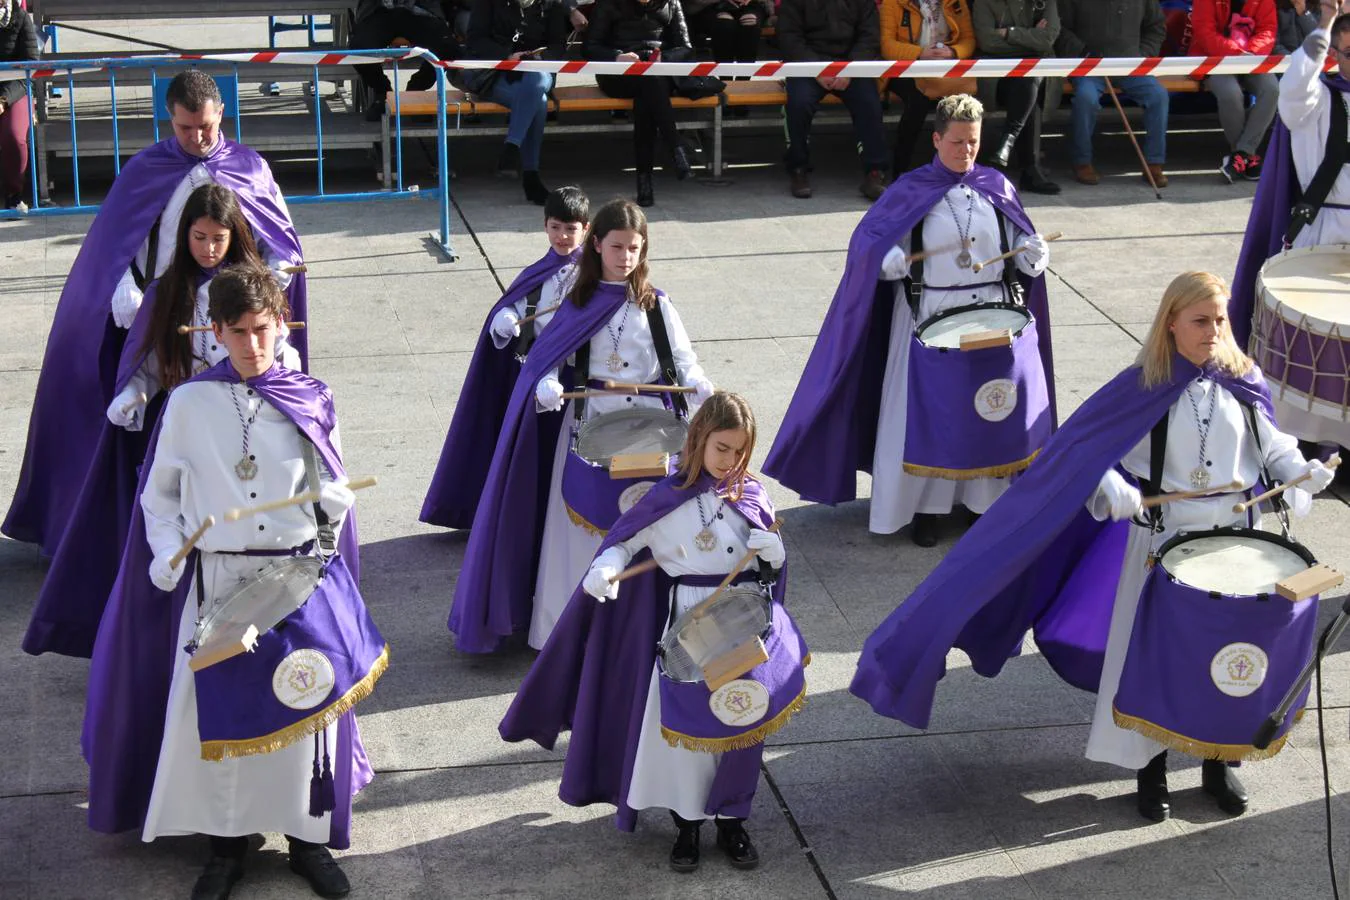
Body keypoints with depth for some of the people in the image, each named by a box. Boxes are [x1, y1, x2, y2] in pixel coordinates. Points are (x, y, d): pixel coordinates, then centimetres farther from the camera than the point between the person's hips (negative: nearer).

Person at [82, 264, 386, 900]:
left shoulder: (311, 402, 0)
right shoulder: (189, 404, -1)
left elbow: (337, 496, 5)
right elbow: (158, 496, 7)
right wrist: (172, 561, -6)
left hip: (302, 577, 0)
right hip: (218, 578, 0)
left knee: (304, 705, 6)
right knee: (214, 708, 3)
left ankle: (308, 835, 24)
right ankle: (226, 840, 21)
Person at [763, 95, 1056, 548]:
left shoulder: (997, 188, 6)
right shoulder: (910, 191, -2)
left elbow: (1023, 241, 11)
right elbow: (868, 241, -4)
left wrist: (1032, 253, -11)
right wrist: (894, 260, -25)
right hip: (928, 317, -3)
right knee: (924, 412, 0)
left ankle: (985, 498, 20)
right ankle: (924, 506, 10)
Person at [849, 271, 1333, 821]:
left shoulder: (1244, 381, -1)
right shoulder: (1145, 385, -10)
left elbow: (1270, 443, 10)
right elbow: (1086, 448, -8)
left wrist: (1301, 472, -8)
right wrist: (1112, 490, -24)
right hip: (1161, 539, -3)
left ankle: (1219, 763, 31)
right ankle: (1149, 770, 20)